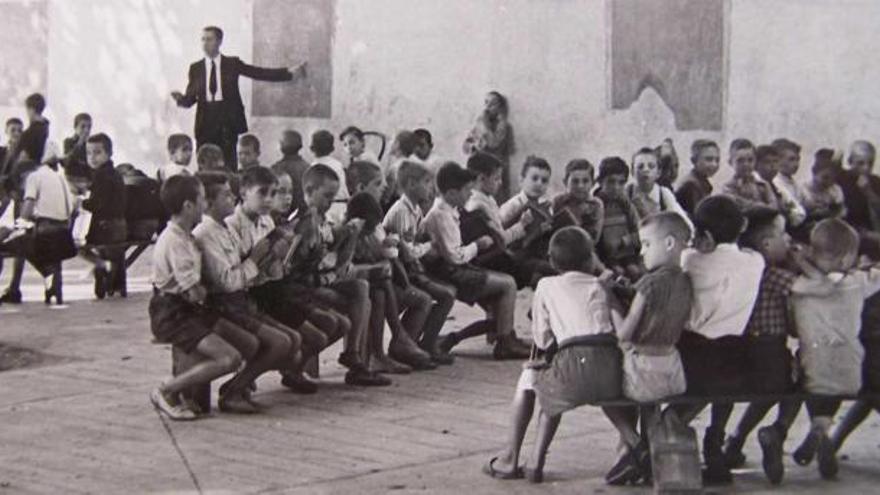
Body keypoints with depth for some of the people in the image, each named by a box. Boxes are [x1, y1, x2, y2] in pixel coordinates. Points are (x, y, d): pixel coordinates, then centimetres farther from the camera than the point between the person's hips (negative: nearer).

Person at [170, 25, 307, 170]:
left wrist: (290, 73, -7)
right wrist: (181, 98, -14)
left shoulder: (232, 63, 7)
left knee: (229, 164, -5)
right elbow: (190, 99, 10)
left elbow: (261, 73, 1)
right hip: (206, 122, 2)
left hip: (228, 121, -2)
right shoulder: (196, 68, 12)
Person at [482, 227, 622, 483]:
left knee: (529, 378, 27)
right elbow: (620, 329, 20)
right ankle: (537, 463, 28)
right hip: (612, 375, 4)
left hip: (577, 368, -4)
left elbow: (543, 339, 9)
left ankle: (510, 459, 28)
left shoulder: (547, 286, 13)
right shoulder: (600, 286, 22)